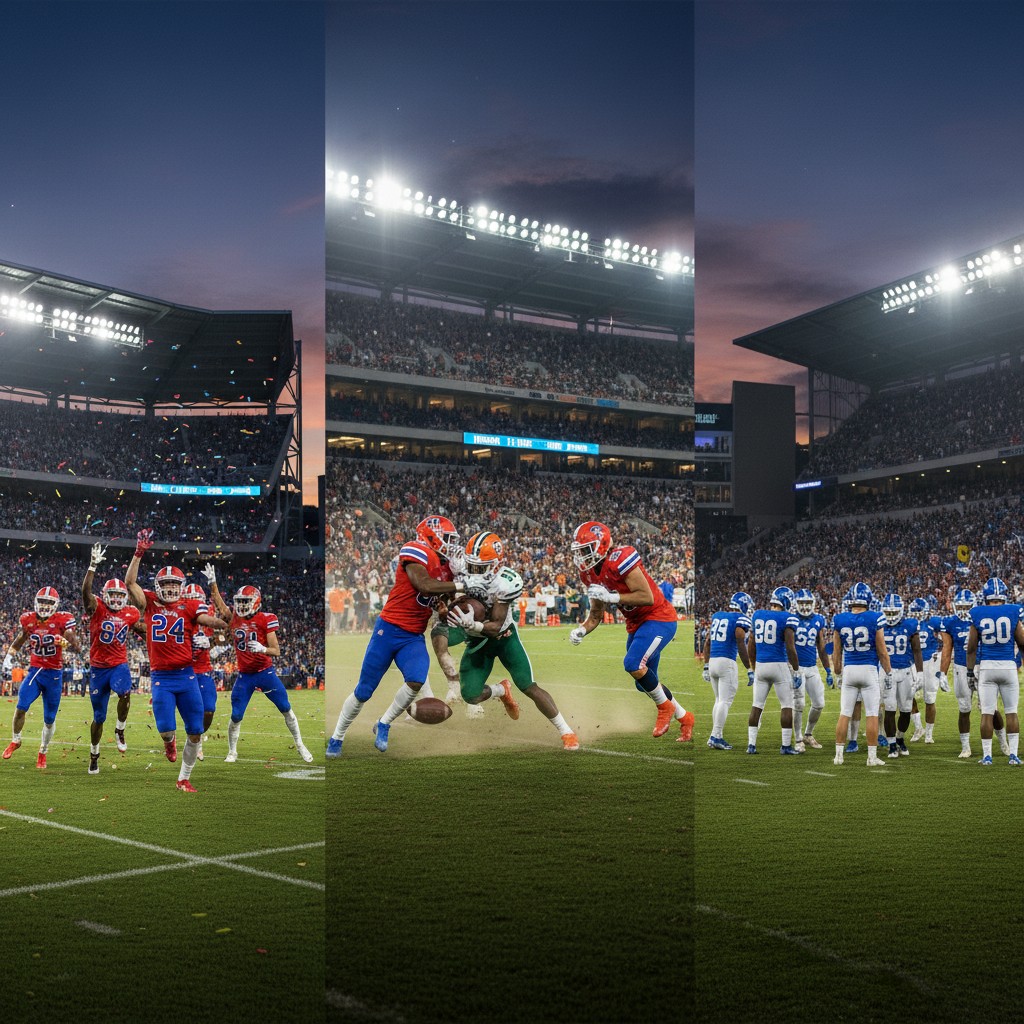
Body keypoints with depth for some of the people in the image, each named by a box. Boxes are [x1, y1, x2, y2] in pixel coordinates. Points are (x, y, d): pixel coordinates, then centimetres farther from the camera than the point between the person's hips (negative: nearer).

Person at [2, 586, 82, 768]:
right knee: (21, 707, -16)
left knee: (49, 719, 4)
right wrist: (9, 656, 12)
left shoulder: (62, 620, -10)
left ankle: (43, 752, 24)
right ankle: (15, 740, 10)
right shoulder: (29, 620, 1)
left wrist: (65, 642, -31)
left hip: (54, 674, -2)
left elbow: (78, 649, -12)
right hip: (35, 671, 2)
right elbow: (20, 639, 22)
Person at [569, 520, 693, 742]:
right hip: (636, 624, 9)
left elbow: (647, 598, -28)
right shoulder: (589, 573, 1)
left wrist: (611, 596, -29)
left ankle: (665, 707, -2)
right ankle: (684, 718, 34)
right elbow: (596, 614, 8)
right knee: (645, 684, 14)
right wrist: (581, 630, -10)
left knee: (633, 664, -27)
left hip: (659, 618, -9)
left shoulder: (619, 559, -26)